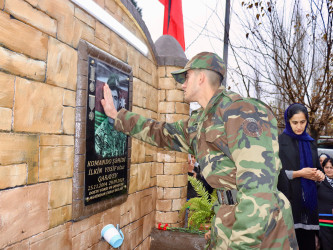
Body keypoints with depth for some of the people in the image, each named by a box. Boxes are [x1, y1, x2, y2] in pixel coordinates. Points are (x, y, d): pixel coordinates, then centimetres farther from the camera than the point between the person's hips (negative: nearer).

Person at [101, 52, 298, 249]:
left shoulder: (241, 111, -16)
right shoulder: (198, 123, 12)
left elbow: (257, 182, -24)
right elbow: (162, 133, 25)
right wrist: (116, 115, 25)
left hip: (257, 227, -7)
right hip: (228, 221, 8)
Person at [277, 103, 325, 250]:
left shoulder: (310, 142, 14)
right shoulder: (280, 141, -2)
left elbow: (316, 167, 19)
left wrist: (318, 174, -4)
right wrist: (299, 173, -15)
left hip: (308, 200, 5)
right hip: (289, 198, -5)